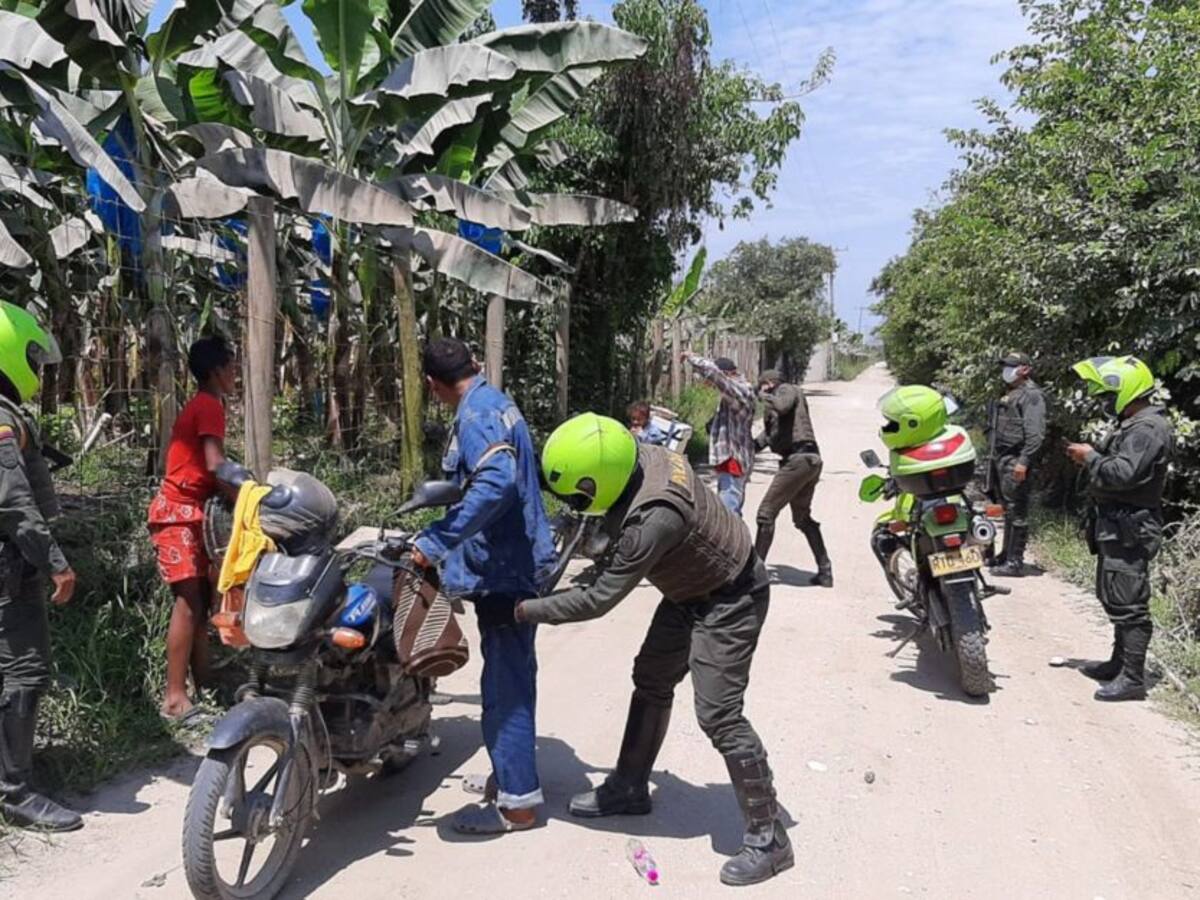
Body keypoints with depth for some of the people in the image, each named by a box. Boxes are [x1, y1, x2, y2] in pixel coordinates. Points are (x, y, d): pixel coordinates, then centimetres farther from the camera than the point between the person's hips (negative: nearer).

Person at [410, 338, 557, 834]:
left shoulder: (476, 414, -18)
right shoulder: (495, 403, 13)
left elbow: (496, 483, -35)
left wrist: (436, 540, -34)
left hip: (503, 570, -10)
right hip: (517, 562, 10)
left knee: (505, 684, -2)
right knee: (511, 676, 20)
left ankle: (517, 801, 8)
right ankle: (511, 774, 34)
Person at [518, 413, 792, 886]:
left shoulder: (654, 518, -38)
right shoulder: (638, 456, -15)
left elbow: (598, 601, -28)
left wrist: (526, 610, -17)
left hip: (728, 600, -10)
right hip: (693, 587, 10)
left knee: (718, 715, -9)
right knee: (651, 682, 17)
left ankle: (767, 839, 5)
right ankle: (630, 788, 34)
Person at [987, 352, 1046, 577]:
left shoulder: (1031, 395, -10)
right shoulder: (1010, 394, 21)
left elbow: (1035, 433, -19)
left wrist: (1024, 461, -25)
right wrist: (994, 456, 22)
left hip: (1016, 462, -10)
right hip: (1001, 458, 10)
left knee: (1017, 513, -8)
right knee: (1008, 511, 16)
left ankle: (1015, 562, -6)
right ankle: (1007, 554, 25)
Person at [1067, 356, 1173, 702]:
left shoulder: (1148, 428, -18)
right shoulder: (1133, 424, 16)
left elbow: (1124, 473, -28)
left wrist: (1091, 457, -14)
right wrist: (1091, 458, 5)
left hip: (1130, 529, -11)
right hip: (1116, 526, 11)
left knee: (1128, 604, -7)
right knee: (1115, 599, 19)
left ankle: (1133, 679, -2)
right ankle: (1120, 663, 32)